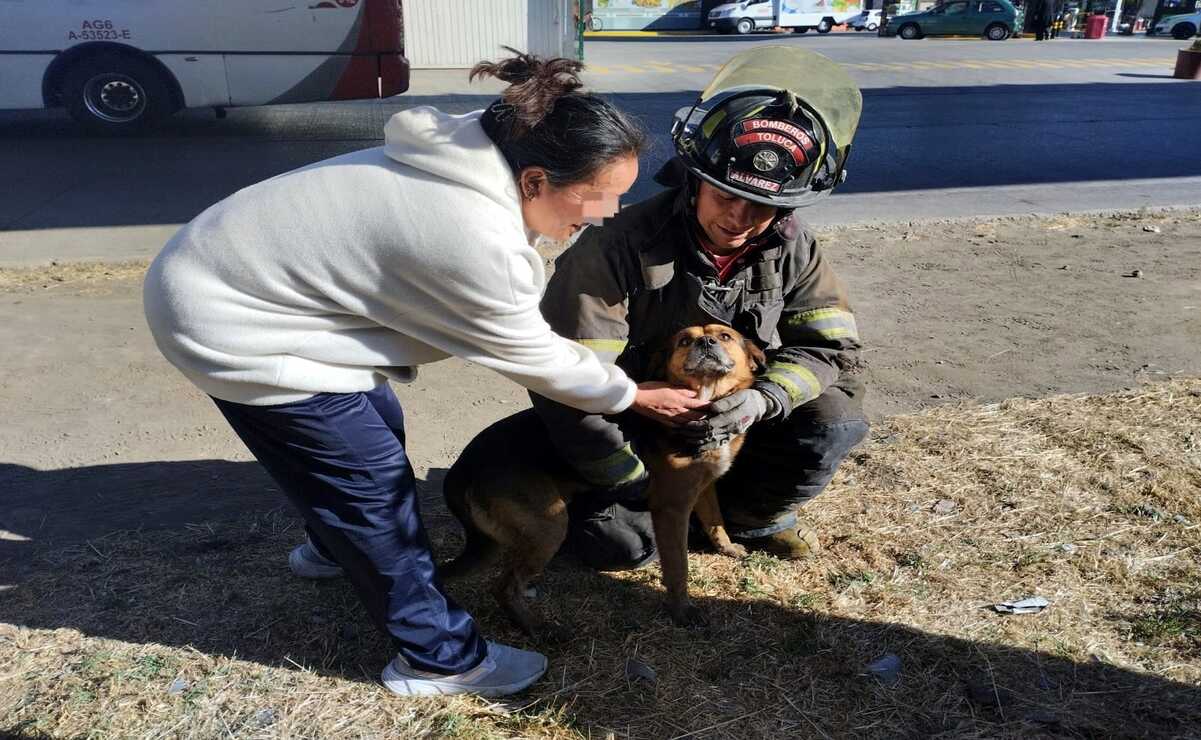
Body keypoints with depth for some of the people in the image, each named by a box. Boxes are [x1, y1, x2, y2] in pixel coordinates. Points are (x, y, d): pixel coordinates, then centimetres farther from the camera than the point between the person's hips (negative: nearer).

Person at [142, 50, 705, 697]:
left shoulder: (473, 158, -3)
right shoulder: (476, 241, -30)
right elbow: (526, 354, -14)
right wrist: (632, 396, -1)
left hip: (233, 273, 9)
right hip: (229, 325, -9)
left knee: (375, 427, 21)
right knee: (374, 479, -3)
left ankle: (334, 547, 49)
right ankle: (442, 658, 12)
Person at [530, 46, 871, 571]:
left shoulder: (791, 247, -12)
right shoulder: (619, 248, -29)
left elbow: (831, 346, -10)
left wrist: (762, 399, -32)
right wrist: (643, 484, -20)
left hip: (727, 420, 4)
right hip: (633, 428, -3)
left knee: (834, 421, -16)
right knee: (623, 545, -22)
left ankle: (748, 512, 11)